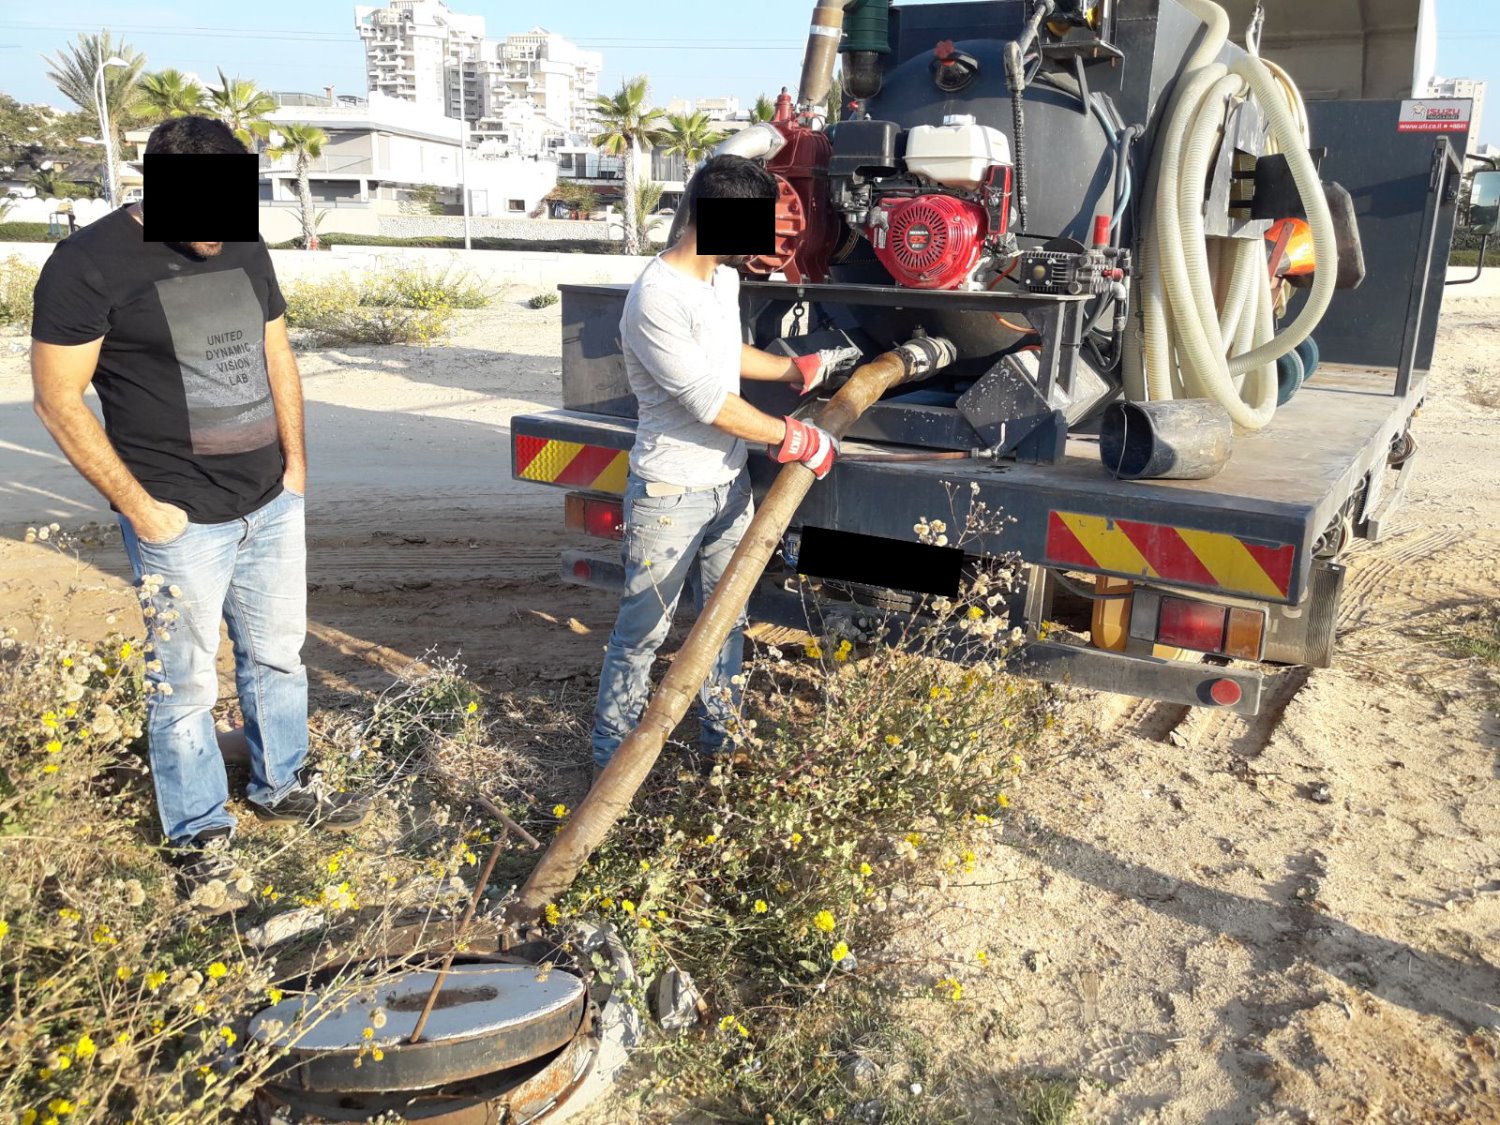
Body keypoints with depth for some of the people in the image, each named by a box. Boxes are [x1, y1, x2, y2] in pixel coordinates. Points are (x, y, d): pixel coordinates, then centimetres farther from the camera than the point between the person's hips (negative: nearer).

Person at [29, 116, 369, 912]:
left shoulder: (245, 250, 5)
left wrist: (296, 464, 10)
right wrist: (139, 508, -12)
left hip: (272, 508, 6)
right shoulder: (90, 264, -13)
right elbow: (59, 401, -11)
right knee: (185, 687, 6)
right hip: (182, 522, -6)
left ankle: (283, 787, 38)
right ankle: (200, 836, 24)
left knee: (277, 657, 18)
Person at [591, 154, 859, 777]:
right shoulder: (655, 299, -23)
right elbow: (710, 402, -22)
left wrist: (803, 369, 26)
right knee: (642, 632, 2)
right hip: (669, 495, -8)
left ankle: (720, 744, 31)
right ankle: (611, 761, 17)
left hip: (728, 484, 9)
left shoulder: (723, 275, 6)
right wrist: (795, 439, -13)